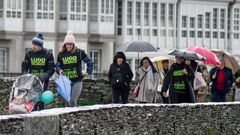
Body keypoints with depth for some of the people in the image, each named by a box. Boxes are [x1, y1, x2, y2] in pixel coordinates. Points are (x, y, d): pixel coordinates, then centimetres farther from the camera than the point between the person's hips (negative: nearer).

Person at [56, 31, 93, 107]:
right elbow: (57, 65, 5)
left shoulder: (79, 52, -3)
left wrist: (88, 72, -5)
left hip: (77, 80, -2)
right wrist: (60, 71, -15)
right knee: (68, 101, 5)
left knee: (73, 101, -13)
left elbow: (89, 61, 4)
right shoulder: (61, 54, 2)